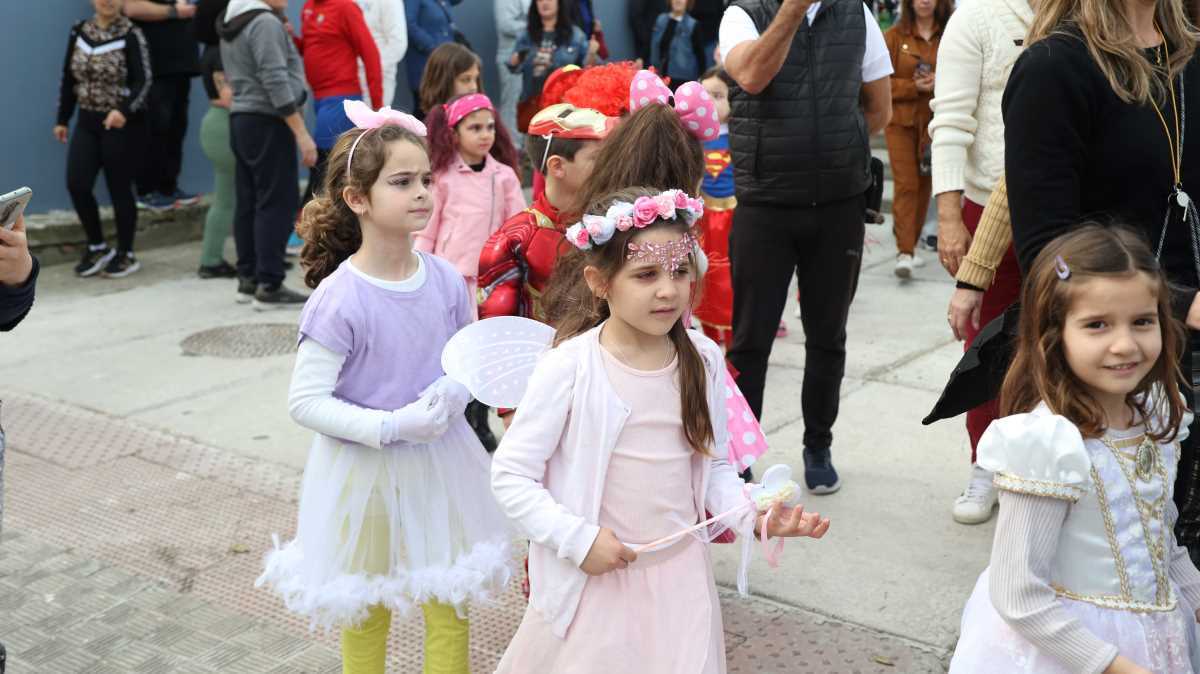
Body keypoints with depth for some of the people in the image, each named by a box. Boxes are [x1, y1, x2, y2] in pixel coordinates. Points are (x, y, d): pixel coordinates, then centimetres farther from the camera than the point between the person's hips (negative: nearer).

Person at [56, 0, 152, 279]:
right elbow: (69, 78, 12)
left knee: (119, 189, 2)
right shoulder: (79, 32, 6)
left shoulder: (131, 35, -9)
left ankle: (126, 254, 18)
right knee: (76, 184, -4)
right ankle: (97, 246, 15)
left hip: (123, 123, -5)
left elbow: (143, 81, -15)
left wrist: (124, 111, -31)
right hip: (87, 121, 5)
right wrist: (62, 119, 13)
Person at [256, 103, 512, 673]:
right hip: (364, 471, -3)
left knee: (450, 602, 15)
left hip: (439, 462, 4)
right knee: (365, 610, 16)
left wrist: (453, 392, -14)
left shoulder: (446, 281, -7)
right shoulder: (340, 298, -21)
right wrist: (390, 426, -25)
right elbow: (305, 402, -18)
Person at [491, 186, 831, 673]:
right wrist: (578, 539, -17)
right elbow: (511, 475, -12)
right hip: (596, 576, -3)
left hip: (680, 575, 4)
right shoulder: (569, 366, -16)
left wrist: (754, 515, -8)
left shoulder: (704, 360, -3)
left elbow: (714, 464, 8)